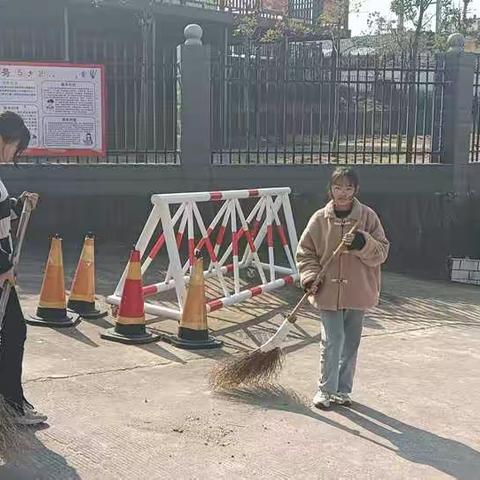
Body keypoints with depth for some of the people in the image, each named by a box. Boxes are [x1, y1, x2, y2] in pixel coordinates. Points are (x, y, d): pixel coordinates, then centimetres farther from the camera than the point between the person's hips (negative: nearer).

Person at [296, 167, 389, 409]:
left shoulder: (368, 216, -2)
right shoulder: (320, 219, -2)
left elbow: (382, 251, -2)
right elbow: (305, 252, 4)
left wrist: (362, 242, -20)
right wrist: (310, 278, -10)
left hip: (358, 293, 1)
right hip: (328, 292, -1)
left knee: (350, 344, 12)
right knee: (332, 342, -4)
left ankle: (342, 390, 28)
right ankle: (326, 389, 14)